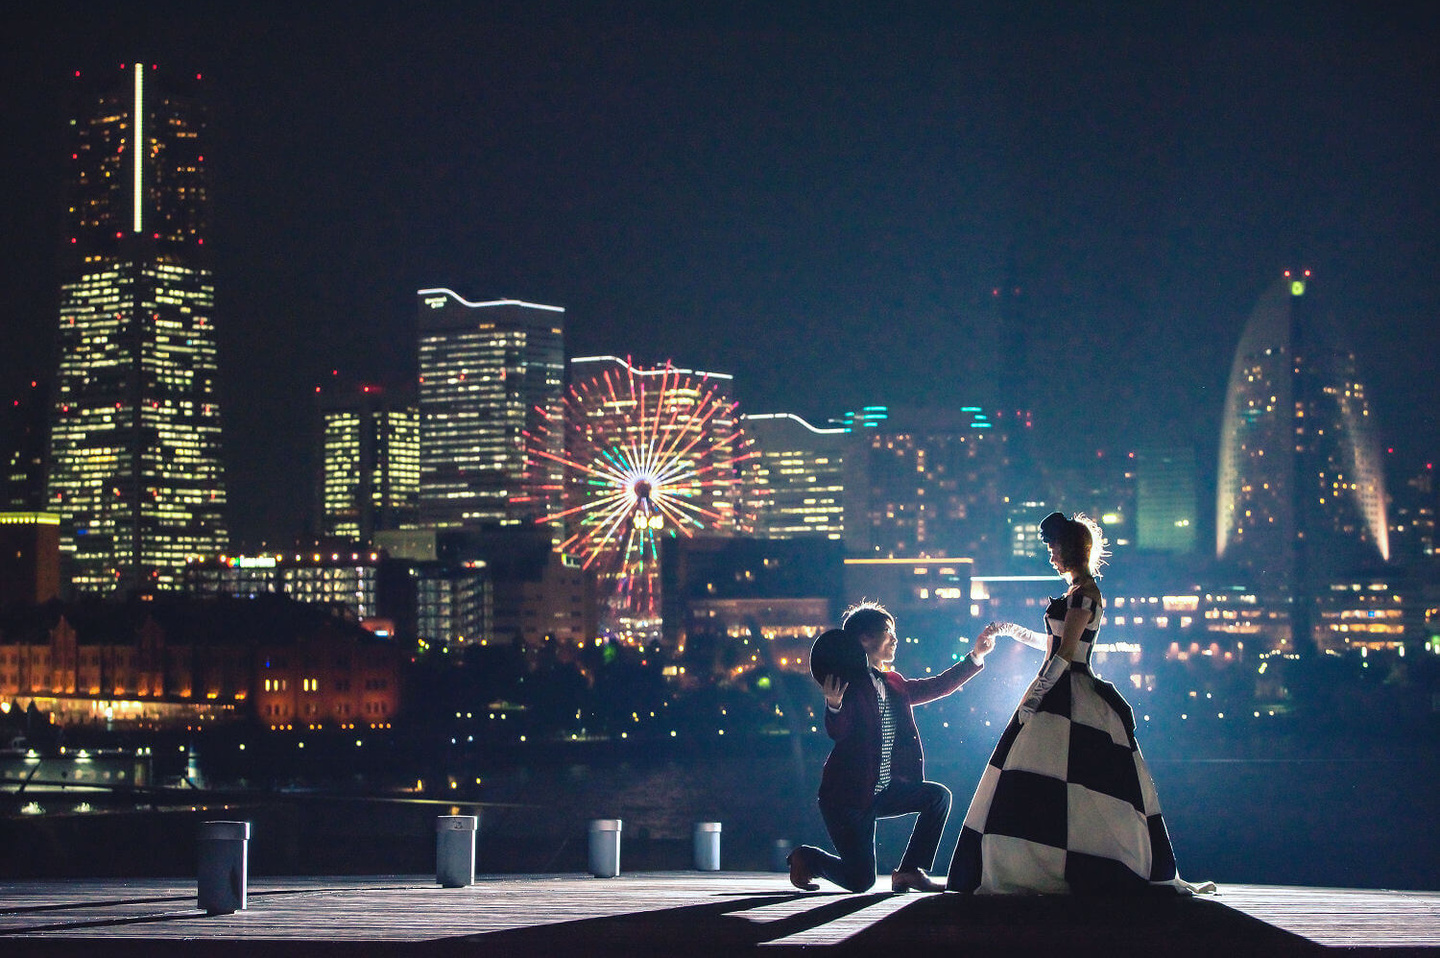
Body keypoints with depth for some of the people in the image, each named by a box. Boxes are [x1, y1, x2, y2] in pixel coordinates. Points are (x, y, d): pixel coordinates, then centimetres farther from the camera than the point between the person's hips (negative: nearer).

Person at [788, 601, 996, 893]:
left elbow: (937, 687, 19)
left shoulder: (893, 685, 12)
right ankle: (806, 858, 20)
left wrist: (975, 657, 15)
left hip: (883, 791, 8)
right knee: (860, 881, -10)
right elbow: (837, 732, -22)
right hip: (848, 796, -8)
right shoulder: (849, 683, -11)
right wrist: (834, 705, -43)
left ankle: (910, 871, -1)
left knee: (938, 796, -9)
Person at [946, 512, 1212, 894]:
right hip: (1066, 696, 10)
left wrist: (1034, 697, -18)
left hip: (1068, 700, -10)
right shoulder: (1082, 591, 18)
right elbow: (1054, 644, 28)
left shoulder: (1082, 593, -12)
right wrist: (1010, 629, 36)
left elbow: (1065, 653, -17)